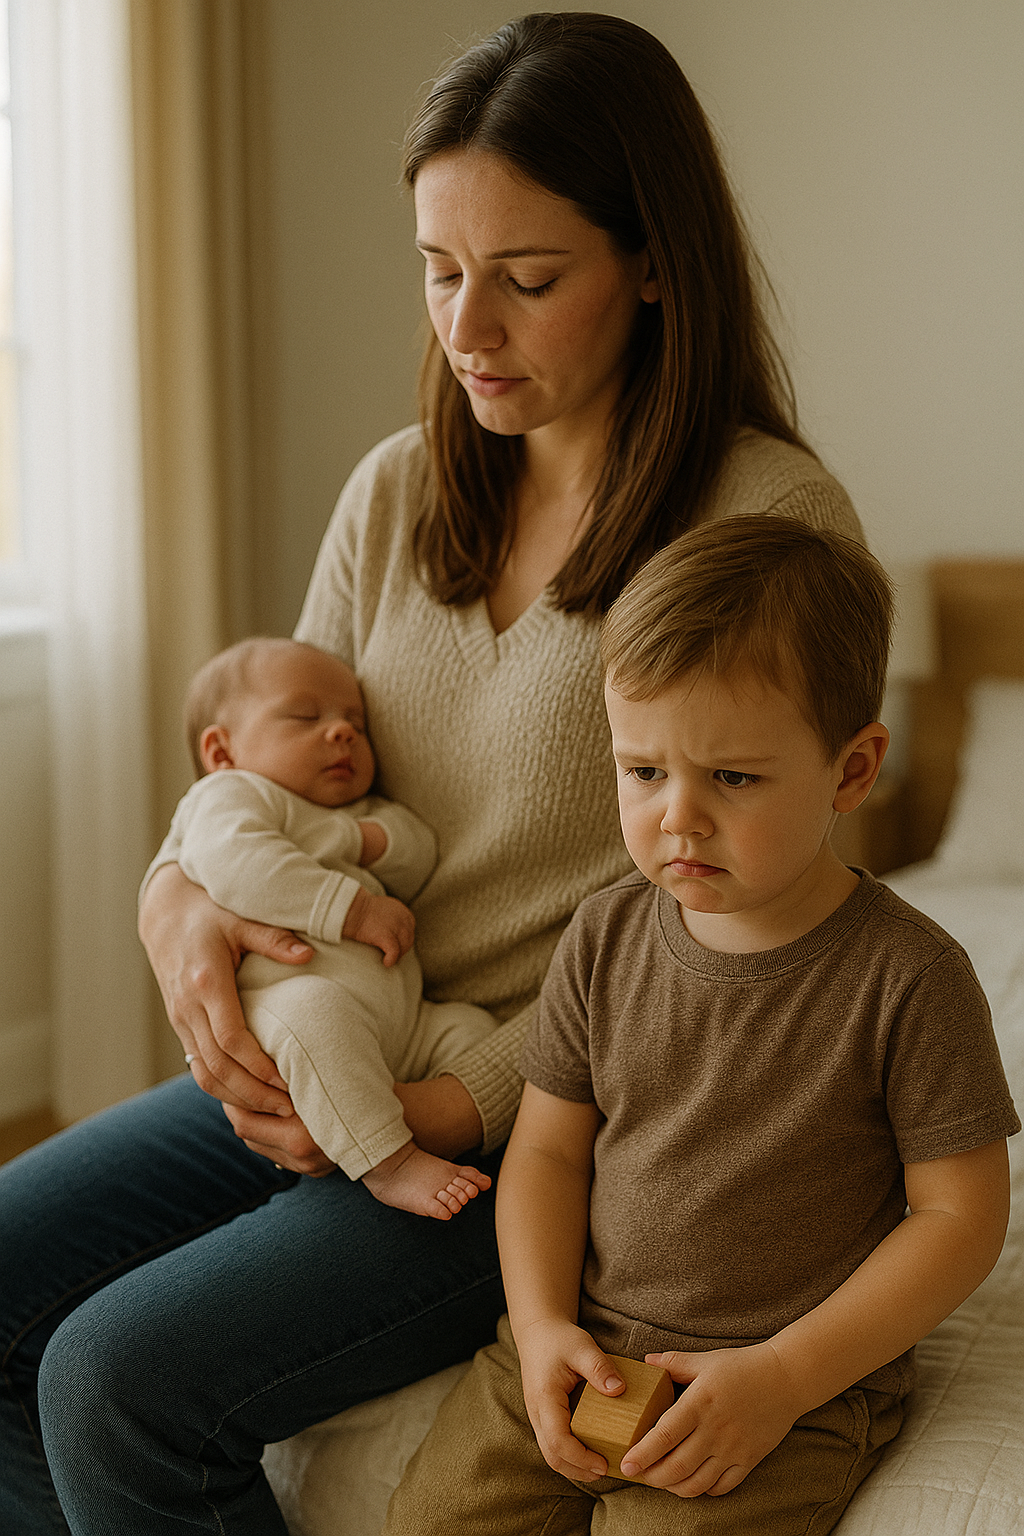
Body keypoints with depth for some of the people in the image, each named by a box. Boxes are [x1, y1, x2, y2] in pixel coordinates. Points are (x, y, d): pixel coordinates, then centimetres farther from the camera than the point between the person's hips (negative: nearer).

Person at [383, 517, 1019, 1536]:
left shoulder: (906, 976, -12)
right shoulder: (606, 938, 1)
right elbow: (549, 1148, 9)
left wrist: (782, 1375, -15)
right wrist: (543, 1326, -7)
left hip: (801, 1386, -4)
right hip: (581, 1352, 4)